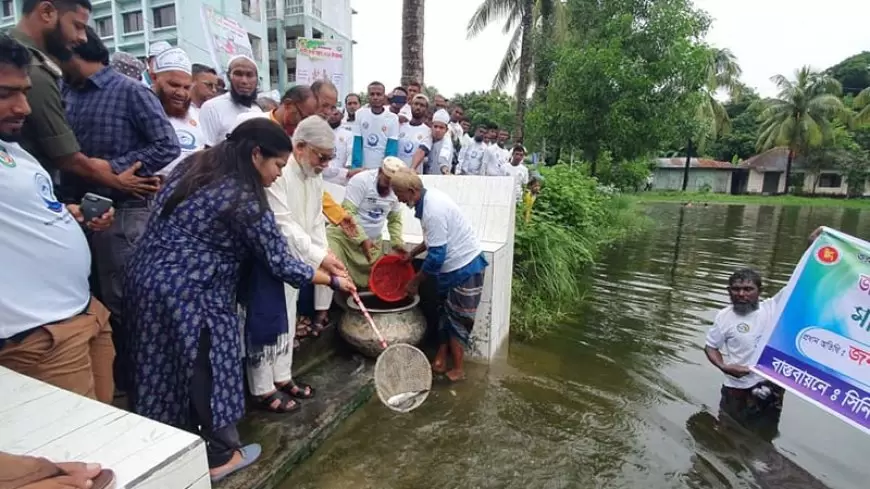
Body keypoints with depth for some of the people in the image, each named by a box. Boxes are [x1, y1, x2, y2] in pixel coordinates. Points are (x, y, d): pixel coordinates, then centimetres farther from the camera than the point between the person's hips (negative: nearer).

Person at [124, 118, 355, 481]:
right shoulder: (245, 200, -18)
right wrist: (333, 280, -4)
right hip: (188, 292, -9)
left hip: (149, 276, 9)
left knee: (164, 366, 21)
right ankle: (218, 457, 26)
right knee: (206, 370, 7)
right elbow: (279, 263, -13)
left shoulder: (196, 168, 8)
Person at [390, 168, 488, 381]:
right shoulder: (429, 197, 2)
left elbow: (436, 256, -25)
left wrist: (415, 281, -13)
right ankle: (440, 360, 28)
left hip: (465, 267, -10)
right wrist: (412, 253, 12)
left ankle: (458, 370, 18)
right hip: (453, 266, 10)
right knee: (446, 315, 16)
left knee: (457, 320, 3)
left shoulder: (433, 211, -28)